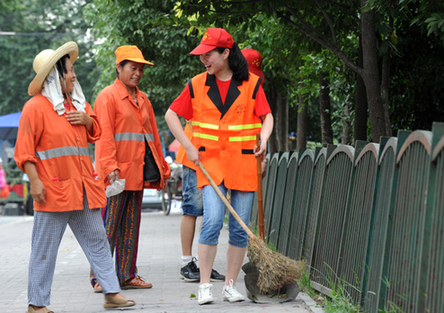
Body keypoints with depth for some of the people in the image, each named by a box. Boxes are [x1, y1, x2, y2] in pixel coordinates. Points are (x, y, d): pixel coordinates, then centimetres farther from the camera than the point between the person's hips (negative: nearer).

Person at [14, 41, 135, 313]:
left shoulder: (77, 102, 17)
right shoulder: (36, 107, -6)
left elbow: (96, 133, 27)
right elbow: (25, 151, -8)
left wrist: (87, 120, 5)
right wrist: (35, 181, -17)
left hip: (84, 188, 7)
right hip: (53, 188, -7)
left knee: (97, 239, 8)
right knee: (45, 248, -1)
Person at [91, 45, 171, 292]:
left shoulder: (143, 100, 18)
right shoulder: (108, 96, -5)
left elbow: (153, 135, 21)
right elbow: (104, 135, -13)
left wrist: (161, 168, 17)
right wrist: (110, 167, -22)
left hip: (138, 173, 7)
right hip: (116, 174, -7)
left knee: (131, 226, 10)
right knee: (109, 226, -5)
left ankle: (127, 275, 16)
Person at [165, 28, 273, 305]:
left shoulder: (251, 83, 2)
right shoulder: (197, 84, 4)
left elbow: (267, 116, 2)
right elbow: (171, 115, 10)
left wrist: (264, 138, -19)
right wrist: (189, 147, 1)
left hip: (243, 162, 1)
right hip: (210, 161, 0)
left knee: (239, 227, 2)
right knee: (213, 220, -15)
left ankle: (231, 285, 14)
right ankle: (205, 285, -5)